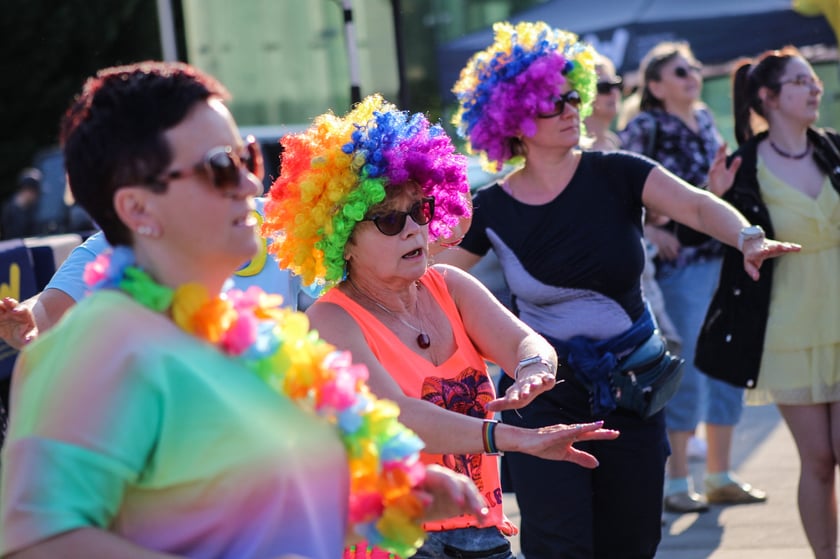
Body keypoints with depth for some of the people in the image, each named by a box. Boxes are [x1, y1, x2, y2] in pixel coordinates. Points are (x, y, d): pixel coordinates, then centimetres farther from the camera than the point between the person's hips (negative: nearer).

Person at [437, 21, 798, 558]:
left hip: (630, 392, 2)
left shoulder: (616, 174, -6)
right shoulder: (493, 211, -5)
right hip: (545, 398, -1)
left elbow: (696, 204, -20)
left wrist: (748, 237, -39)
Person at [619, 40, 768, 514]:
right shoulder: (645, 129, -9)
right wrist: (649, 231, -17)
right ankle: (677, 483, 6)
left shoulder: (705, 120, 11)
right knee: (687, 372, -4)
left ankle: (721, 477, 19)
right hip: (681, 261, -7)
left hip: (722, 255, 7)